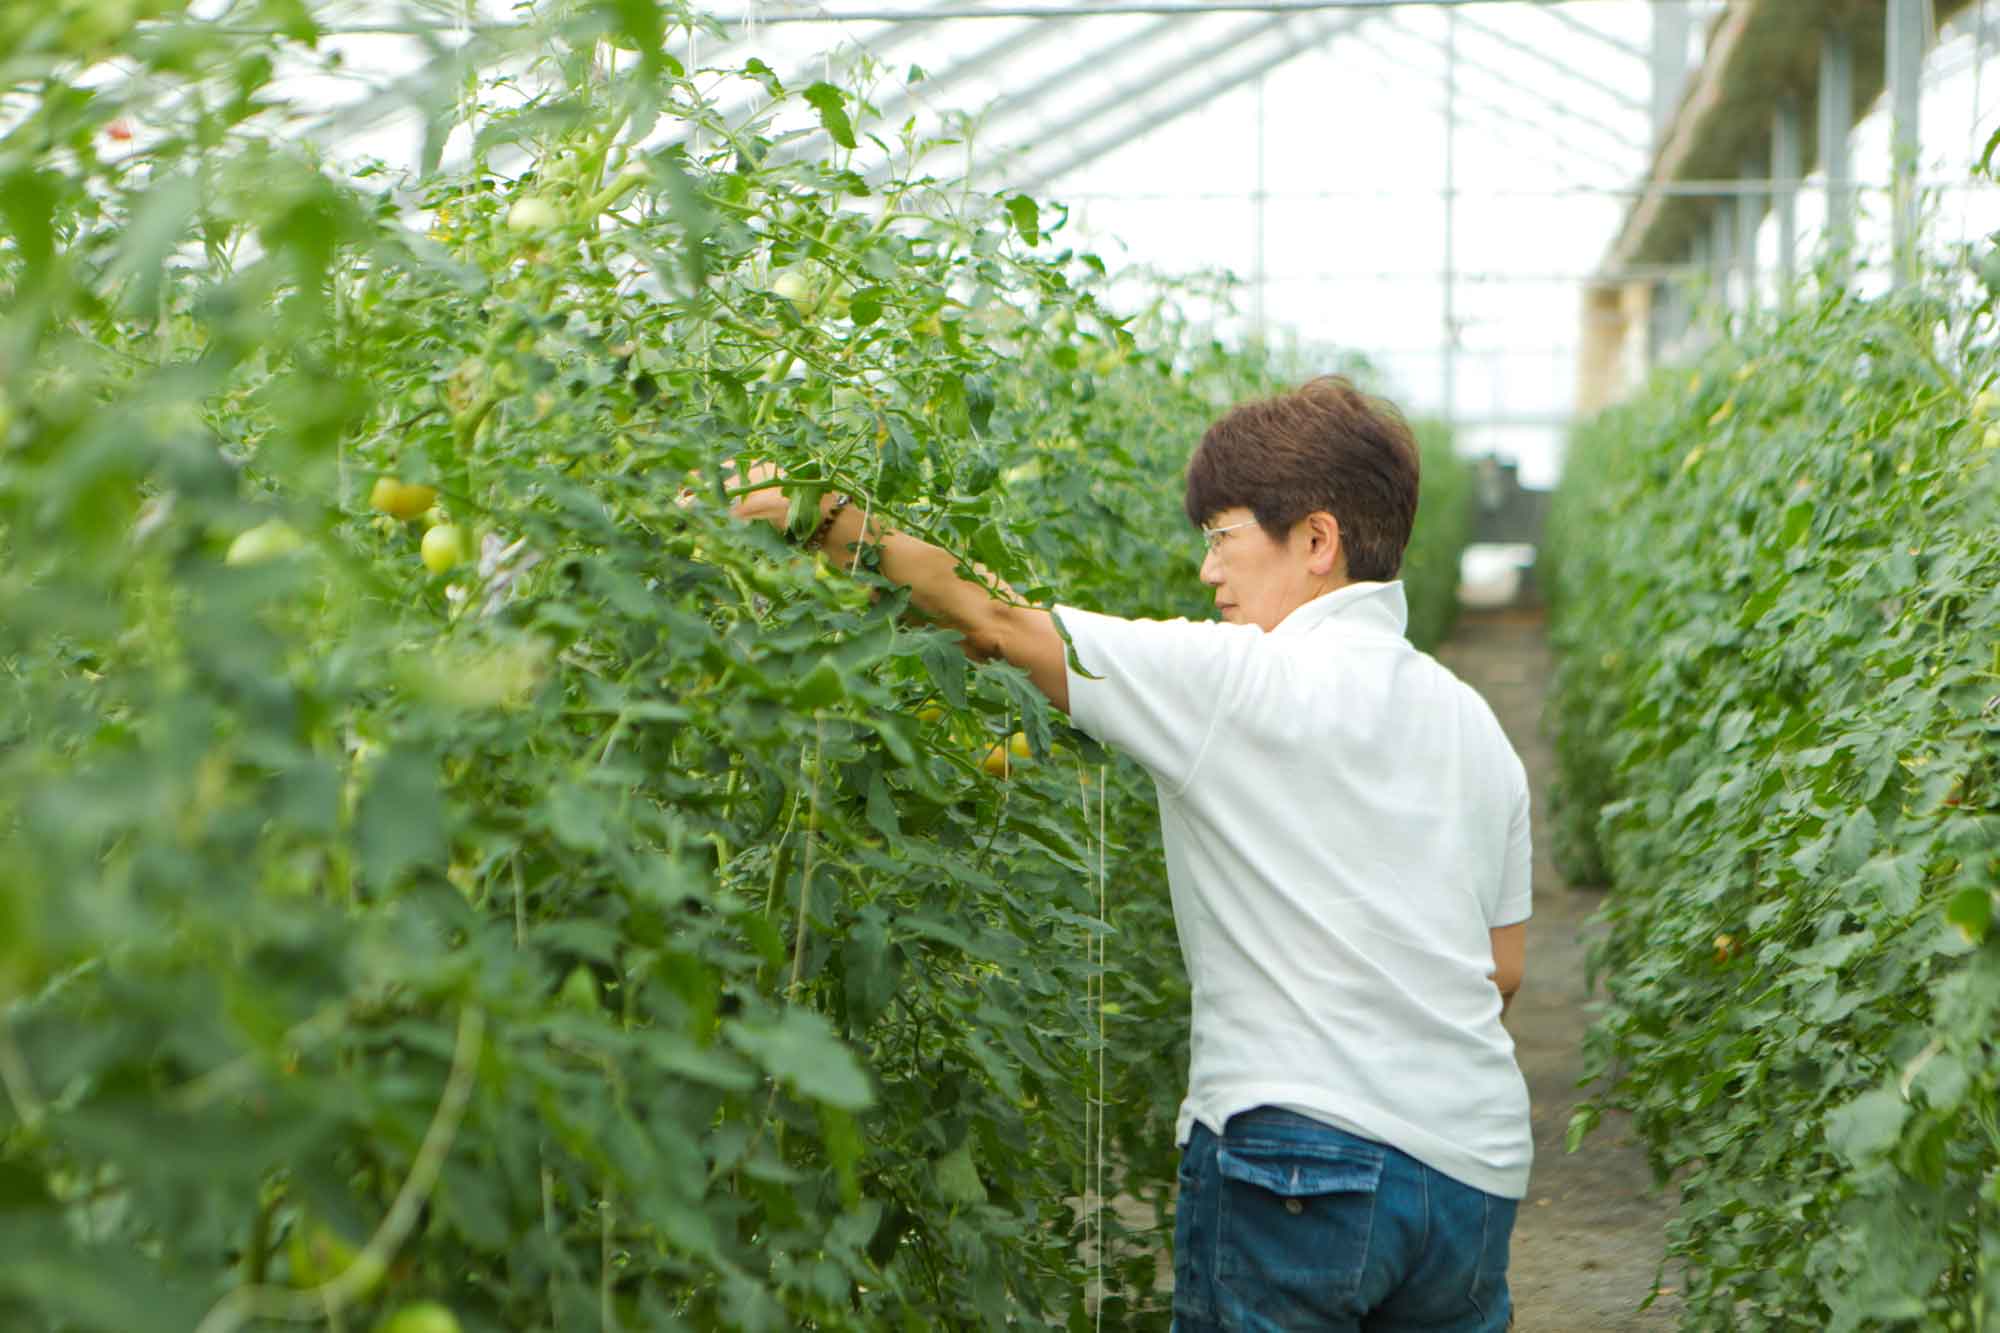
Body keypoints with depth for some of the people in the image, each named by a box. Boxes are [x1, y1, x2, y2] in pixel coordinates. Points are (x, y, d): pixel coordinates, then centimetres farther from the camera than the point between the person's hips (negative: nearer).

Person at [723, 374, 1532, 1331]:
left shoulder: (1236, 681, -8)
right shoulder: (1471, 722, 12)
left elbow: (996, 620, -5)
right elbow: (1503, 969, 16)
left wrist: (832, 519, 4)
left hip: (1302, 1146, -7)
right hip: (1476, 1173, 7)